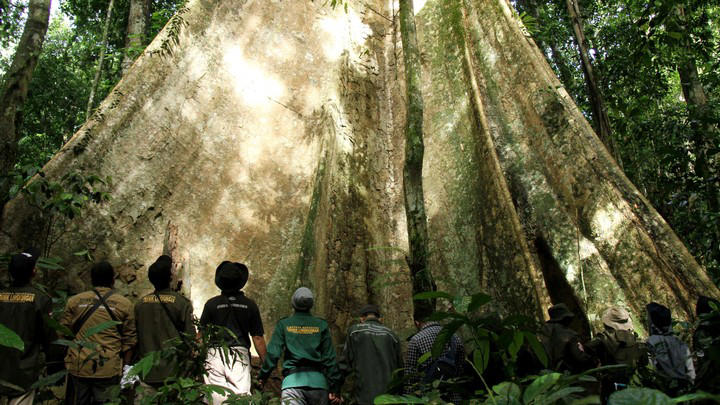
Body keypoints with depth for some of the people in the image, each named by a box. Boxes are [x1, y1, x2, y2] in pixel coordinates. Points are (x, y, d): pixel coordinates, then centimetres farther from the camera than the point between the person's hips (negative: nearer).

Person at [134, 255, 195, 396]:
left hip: (148, 374, 4)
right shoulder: (181, 303, -11)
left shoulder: (140, 304, 2)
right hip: (174, 371, -4)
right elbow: (190, 337, -11)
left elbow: (135, 338, 8)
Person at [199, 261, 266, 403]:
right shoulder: (250, 305, 2)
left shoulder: (211, 304, 1)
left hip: (215, 355, 0)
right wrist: (265, 363, 9)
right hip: (240, 356, 0)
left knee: (215, 398, 4)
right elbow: (258, 338, 2)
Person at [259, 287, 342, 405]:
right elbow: (329, 358, 5)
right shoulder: (321, 325, 6)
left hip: (293, 380, -1)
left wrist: (263, 376, 14)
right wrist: (335, 387, 8)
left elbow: (273, 353, 1)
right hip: (317, 380, 2)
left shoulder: (283, 324, 5)